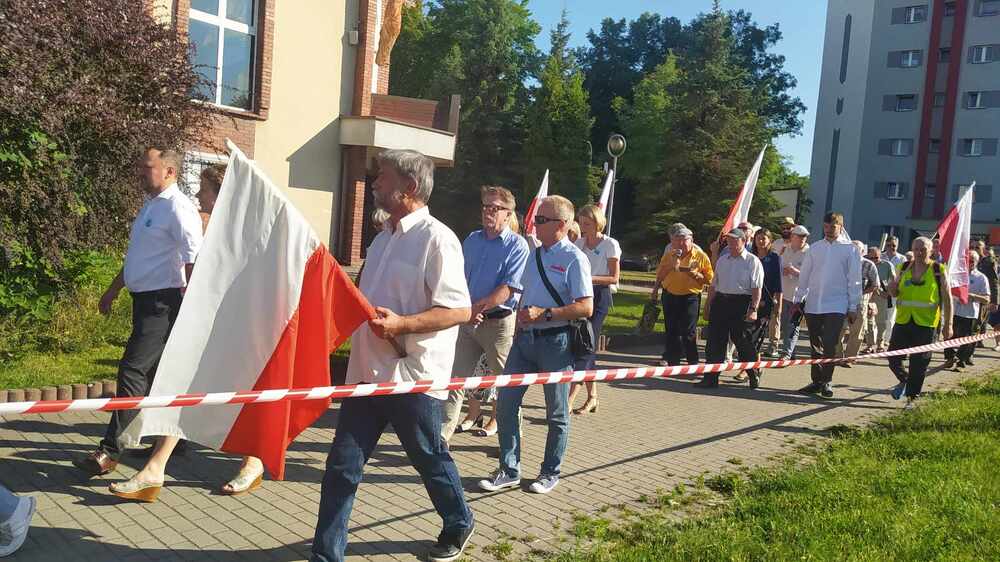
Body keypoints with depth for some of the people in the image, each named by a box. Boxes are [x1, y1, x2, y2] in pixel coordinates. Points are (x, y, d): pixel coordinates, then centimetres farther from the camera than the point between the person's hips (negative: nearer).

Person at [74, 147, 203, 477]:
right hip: (144, 298, 10)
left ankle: (110, 452, -9)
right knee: (154, 372, 15)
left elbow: (194, 262, -20)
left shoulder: (178, 208, -14)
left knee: (133, 371, -12)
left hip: (163, 301, -10)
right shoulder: (149, 206, 17)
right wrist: (113, 291, 30)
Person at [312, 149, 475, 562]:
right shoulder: (384, 238, 14)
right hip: (368, 370, 7)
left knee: (430, 459, 13)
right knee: (342, 465, 6)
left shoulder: (437, 239, -13)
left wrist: (402, 324, -28)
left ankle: (458, 525, 39)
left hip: (413, 375, -7)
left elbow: (460, 310, -19)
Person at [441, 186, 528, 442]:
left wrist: (475, 307, -19)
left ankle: (497, 419, 32)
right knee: (456, 377, 3)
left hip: (500, 322, -5)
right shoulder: (472, 240, 10)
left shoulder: (517, 245, -8)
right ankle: (442, 435, 6)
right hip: (468, 320, 5)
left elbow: (507, 290, -15)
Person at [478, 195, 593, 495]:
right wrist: (520, 325, 13)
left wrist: (544, 313, -22)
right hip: (525, 338, 7)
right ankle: (509, 470, 17)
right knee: (506, 403, 5)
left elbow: (585, 308, -18)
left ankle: (550, 472, 25)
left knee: (556, 413, 8)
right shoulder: (534, 255, 11)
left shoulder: (574, 259, -12)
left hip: (555, 341, -7)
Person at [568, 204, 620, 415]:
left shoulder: (610, 244, -5)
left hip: (599, 297, -6)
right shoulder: (579, 243, 10)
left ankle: (568, 399, -17)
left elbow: (614, 278, -7)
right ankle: (592, 397, 19)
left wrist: (590, 278, -19)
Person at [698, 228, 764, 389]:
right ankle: (710, 378, 8)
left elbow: (757, 288, -8)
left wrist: (753, 309, -17)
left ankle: (754, 375, 20)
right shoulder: (722, 260, 16)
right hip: (720, 302, 6)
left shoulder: (753, 261, -2)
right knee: (714, 341, 3)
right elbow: (714, 285, 21)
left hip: (742, 303, -5)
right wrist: (708, 305, 17)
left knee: (743, 341, 1)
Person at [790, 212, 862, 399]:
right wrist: (798, 300, 11)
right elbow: (804, 276, 13)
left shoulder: (850, 249, 1)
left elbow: (854, 280, 0)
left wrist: (853, 306, -3)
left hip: (836, 306, -3)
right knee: (815, 346, 9)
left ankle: (827, 382, 5)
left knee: (829, 346, -9)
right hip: (813, 305, 4)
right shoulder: (814, 248, 10)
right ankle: (816, 381, 18)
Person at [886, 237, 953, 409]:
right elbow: (894, 293, 12)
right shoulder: (904, 267, 6)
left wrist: (948, 324, -5)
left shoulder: (938, 270, -3)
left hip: (926, 323, -3)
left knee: (919, 363, 0)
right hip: (903, 321, 3)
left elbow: (947, 299, -1)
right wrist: (893, 287, -13)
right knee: (893, 358, 2)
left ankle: (911, 397, 11)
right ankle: (904, 380, 31)